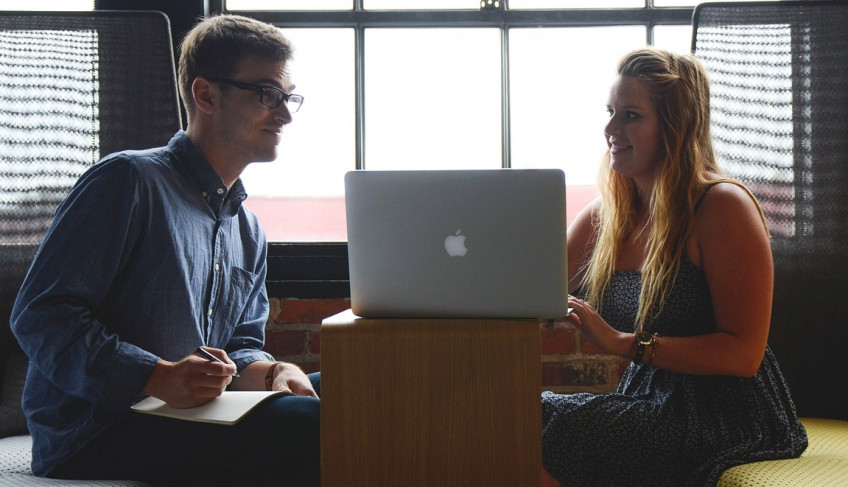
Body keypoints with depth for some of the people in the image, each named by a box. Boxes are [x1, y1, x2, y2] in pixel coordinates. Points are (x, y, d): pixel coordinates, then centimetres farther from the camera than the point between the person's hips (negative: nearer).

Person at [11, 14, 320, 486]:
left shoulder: (249, 232, 18)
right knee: (308, 429, -28)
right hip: (91, 432, -8)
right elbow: (39, 314, -14)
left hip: (195, 417, 8)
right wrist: (159, 377, -25)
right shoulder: (129, 180, -8)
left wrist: (270, 372, -6)